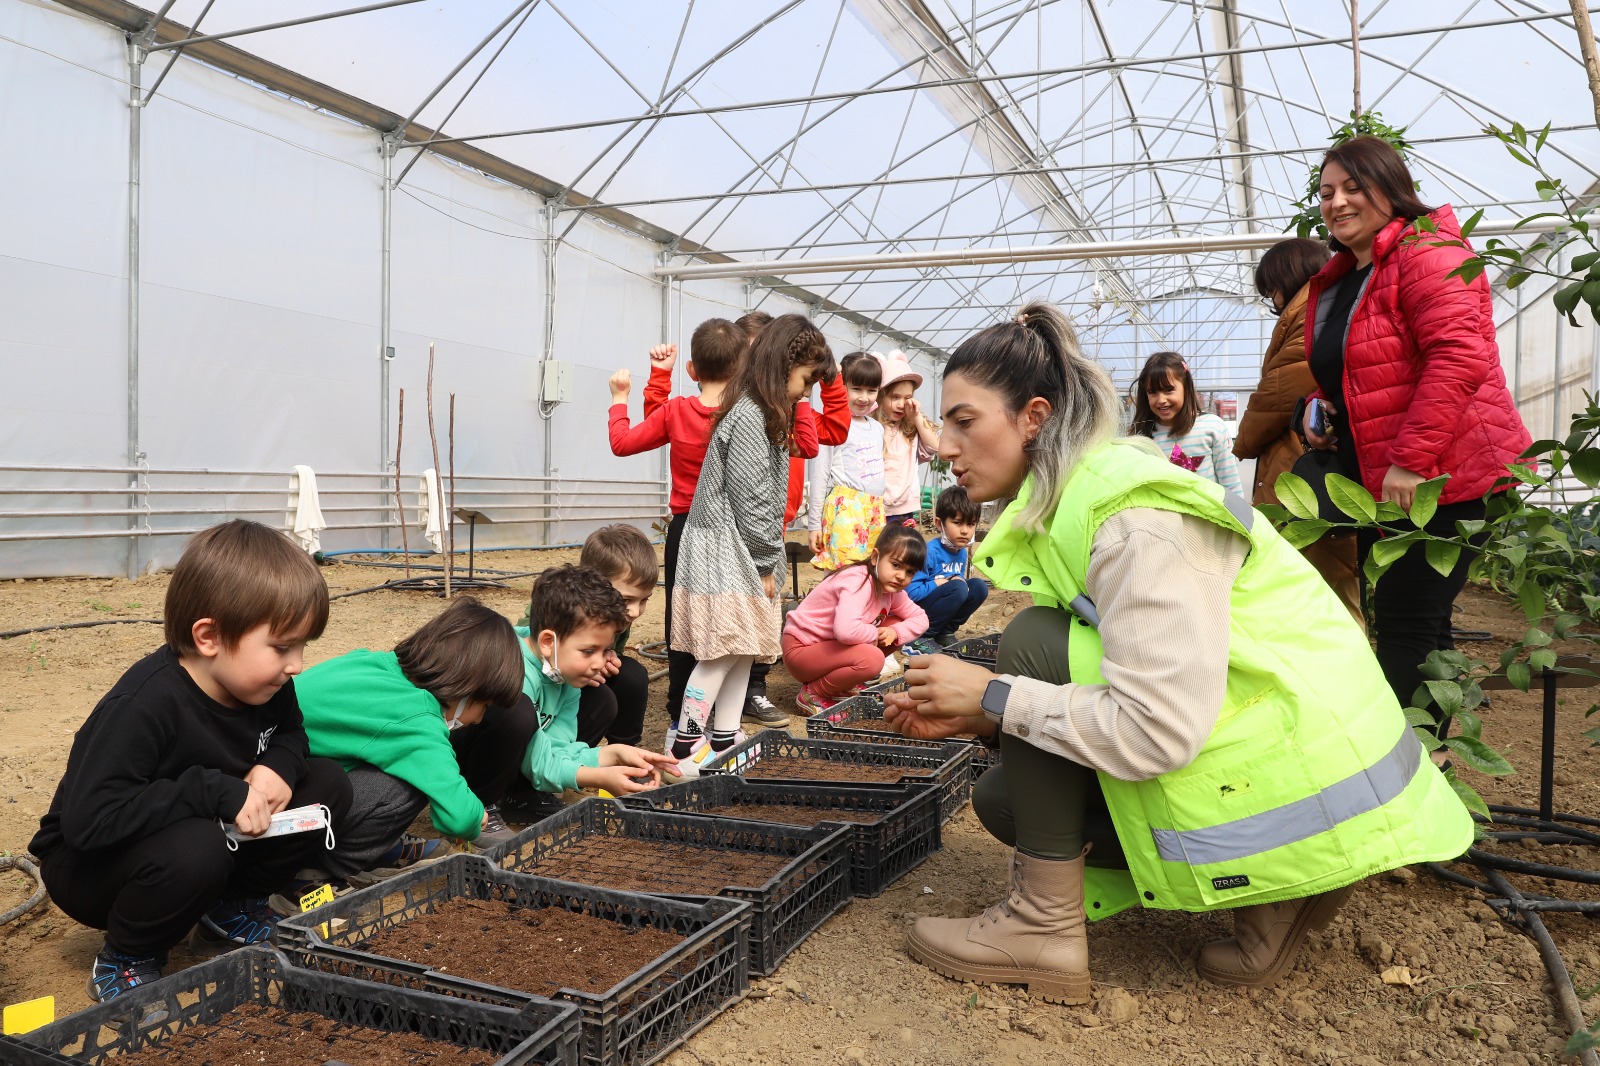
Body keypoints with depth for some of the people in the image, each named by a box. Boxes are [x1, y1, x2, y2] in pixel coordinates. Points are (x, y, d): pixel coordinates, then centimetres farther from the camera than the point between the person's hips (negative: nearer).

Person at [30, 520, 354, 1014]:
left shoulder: (265, 684, -11)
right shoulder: (143, 707, -33)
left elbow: (290, 732, 9)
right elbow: (87, 820, -38)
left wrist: (279, 765, -16)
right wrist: (218, 792, -38)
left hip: (214, 830, 7)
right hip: (90, 864, -6)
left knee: (327, 784, -11)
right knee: (195, 849, -40)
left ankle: (232, 905, 7)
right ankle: (125, 960, -8)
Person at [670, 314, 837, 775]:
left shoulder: (760, 415, 17)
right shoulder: (749, 417, -16)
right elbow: (751, 499, -19)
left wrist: (766, 562, 13)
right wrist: (765, 564, -12)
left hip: (742, 559, 10)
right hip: (726, 558, -10)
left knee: (742, 650, 11)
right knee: (722, 653, -8)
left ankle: (724, 739, 18)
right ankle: (685, 749, -3)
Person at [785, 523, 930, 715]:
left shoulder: (891, 589, 2)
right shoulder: (859, 582, -27)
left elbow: (920, 619, 10)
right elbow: (846, 630, -42)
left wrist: (895, 632, -11)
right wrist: (875, 635, -21)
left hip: (830, 646, 9)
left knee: (896, 625, 3)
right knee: (872, 658, -31)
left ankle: (846, 684, 8)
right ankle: (812, 694, -10)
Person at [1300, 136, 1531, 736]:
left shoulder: (1424, 252, -12)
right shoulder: (1334, 282, 15)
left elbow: (1460, 357, -25)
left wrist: (1411, 459, -28)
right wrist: (1318, 409, 6)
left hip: (1438, 477, -9)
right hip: (1375, 482, 10)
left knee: (1407, 623, -8)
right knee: (1395, 619, 16)